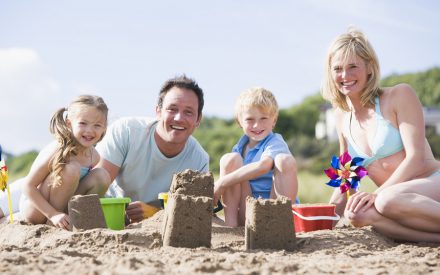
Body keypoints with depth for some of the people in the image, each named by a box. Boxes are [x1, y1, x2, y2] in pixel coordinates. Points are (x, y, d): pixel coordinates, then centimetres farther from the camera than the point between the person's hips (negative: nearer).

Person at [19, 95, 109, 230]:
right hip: (32, 209, -6)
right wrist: (53, 215, -27)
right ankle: (51, 223, -16)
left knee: (101, 176, -13)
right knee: (71, 169, -30)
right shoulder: (56, 150, -25)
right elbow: (28, 186, -22)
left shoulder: (94, 156, -5)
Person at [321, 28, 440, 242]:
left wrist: (376, 194, -22)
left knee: (387, 200, -37)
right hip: (401, 200, 5)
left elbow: (416, 158, -11)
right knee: (357, 214, -30)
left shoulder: (400, 95, -3)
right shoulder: (343, 119, 14)